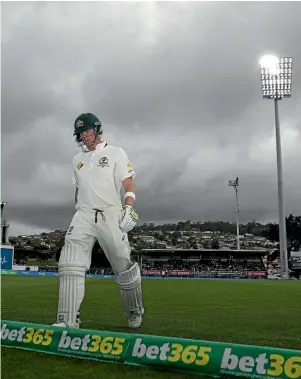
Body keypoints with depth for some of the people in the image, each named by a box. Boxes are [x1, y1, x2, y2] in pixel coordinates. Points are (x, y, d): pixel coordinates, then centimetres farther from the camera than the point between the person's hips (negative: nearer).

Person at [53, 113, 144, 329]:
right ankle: (67, 322, -16)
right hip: (83, 216, 4)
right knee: (71, 264, -15)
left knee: (124, 267, 1)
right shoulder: (78, 159, 20)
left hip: (111, 215, -3)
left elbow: (128, 185, -4)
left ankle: (135, 313, 24)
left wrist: (129, 210, -17)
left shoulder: (116, 153, 4)